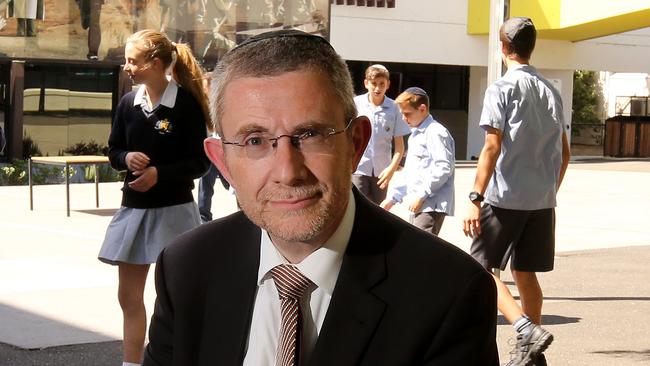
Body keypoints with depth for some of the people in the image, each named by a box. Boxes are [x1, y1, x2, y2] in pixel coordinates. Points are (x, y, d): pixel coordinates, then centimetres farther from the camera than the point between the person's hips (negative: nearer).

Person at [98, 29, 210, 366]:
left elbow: (199, 162, -10)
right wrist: (126, 158, -10)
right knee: (129, 295, 10)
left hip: (173, 210, -6)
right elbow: (114, 151, 12)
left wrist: (160, 173, -21)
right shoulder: (128, 104, 4)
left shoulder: (186, 104, -12)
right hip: (133, 208, 6)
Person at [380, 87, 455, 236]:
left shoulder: (436, 132, -10)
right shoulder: (415, 135, 21)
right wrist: (392, 197, 22)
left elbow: (444, 168, -19)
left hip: (432, 204, -10)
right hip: (419, 205, 10)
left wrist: (421, 195, -20)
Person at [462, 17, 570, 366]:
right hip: (541, 200, 6)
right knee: (525, 273, 13)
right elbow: (563, 153, 15)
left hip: (505, 197, -6)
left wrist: (475, 198, -15)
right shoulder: (551, 91, 12)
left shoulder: (502, 88, -8)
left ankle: (527, 330, -16)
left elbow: (492, 147, -15)